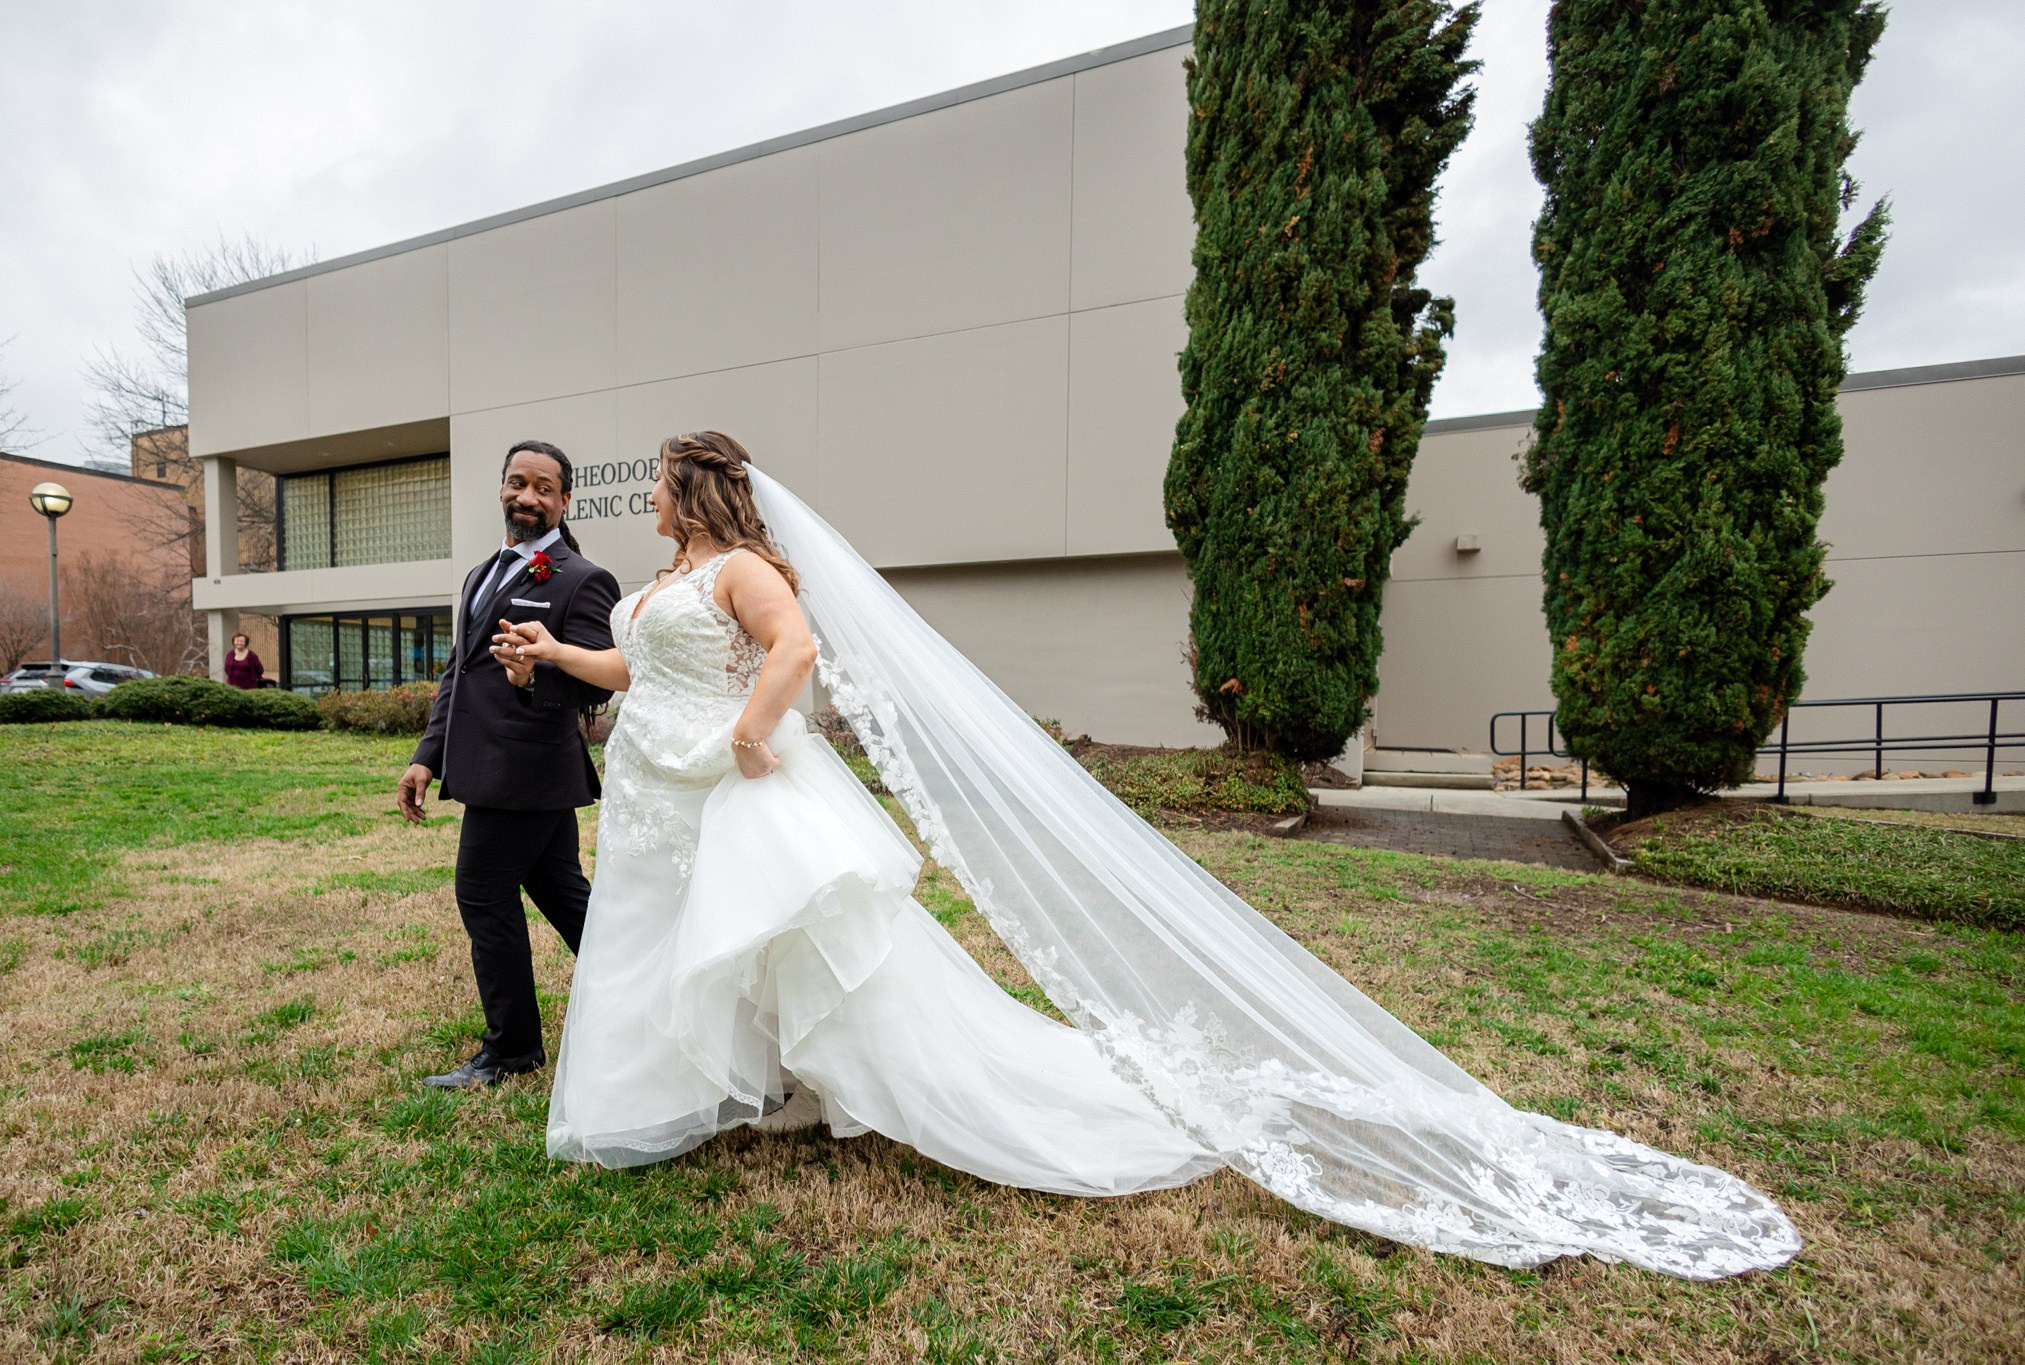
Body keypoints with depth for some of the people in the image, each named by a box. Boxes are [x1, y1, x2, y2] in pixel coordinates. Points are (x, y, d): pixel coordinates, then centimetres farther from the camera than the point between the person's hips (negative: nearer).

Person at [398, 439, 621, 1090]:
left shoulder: (581, 581, -10)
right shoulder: (482, 575, 17)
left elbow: (598, 681, -17)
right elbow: (458, 671, 20)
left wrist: (537, 674, -35)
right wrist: (428, 755, 15)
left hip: (523, 772, -9)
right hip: (534, 775, 9)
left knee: (484, 897, 0)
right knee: (561, 892, 16)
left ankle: (509, 1048, 18)